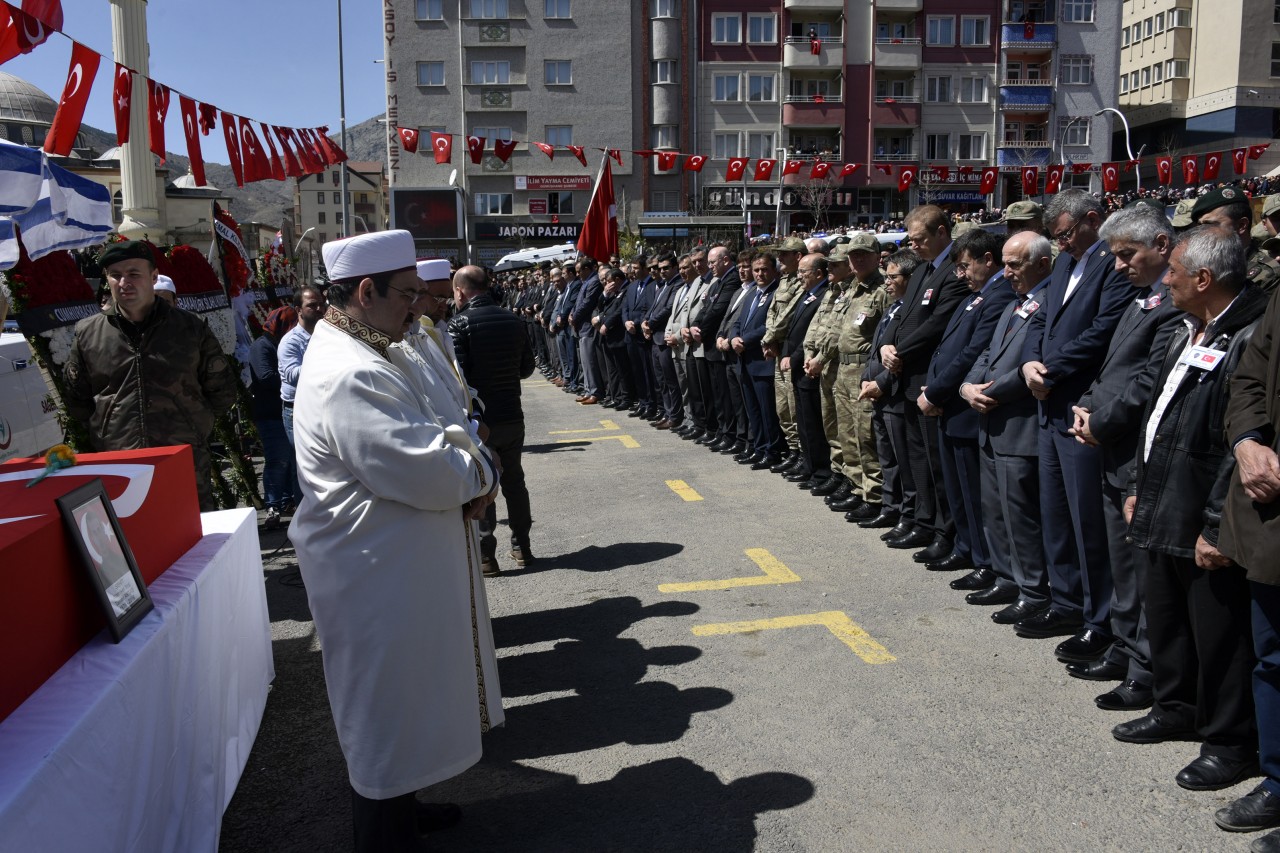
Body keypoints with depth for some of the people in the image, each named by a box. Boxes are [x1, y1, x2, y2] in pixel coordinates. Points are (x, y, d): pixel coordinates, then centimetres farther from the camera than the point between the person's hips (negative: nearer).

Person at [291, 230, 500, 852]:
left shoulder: (354, 356, 9)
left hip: (388, 567, 11)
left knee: (389, 714, 26)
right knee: (388, 716, 6)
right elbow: (427, 473, -30)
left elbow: (414, 446, 16)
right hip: (379, 576, -11)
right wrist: (480, 473, -9)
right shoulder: (351, 375, -27)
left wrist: (464, 472, -3)